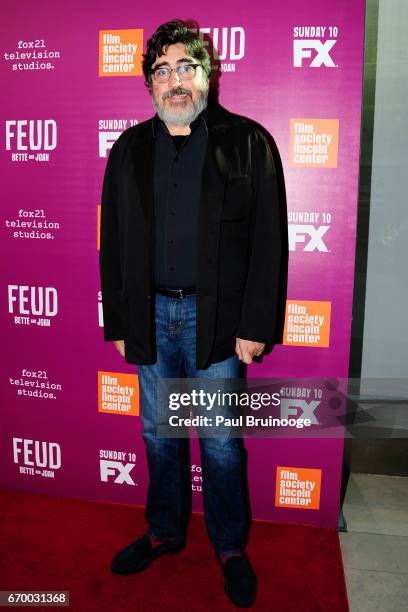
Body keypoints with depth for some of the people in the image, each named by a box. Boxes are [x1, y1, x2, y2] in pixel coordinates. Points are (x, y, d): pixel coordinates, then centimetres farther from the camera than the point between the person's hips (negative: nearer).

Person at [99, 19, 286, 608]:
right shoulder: (129, 150, 8)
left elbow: (267, 241, -5)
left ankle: (231, 547, 31)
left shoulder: (247, 143, -2)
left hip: (217, 318, -3)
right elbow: (113, 245, 9)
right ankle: (165, 531, 39)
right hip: (151, 315, 4)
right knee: (160, 436, 17)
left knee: (221, 444, 8)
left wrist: (256, 326, -10)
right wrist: (117, 324, 6)